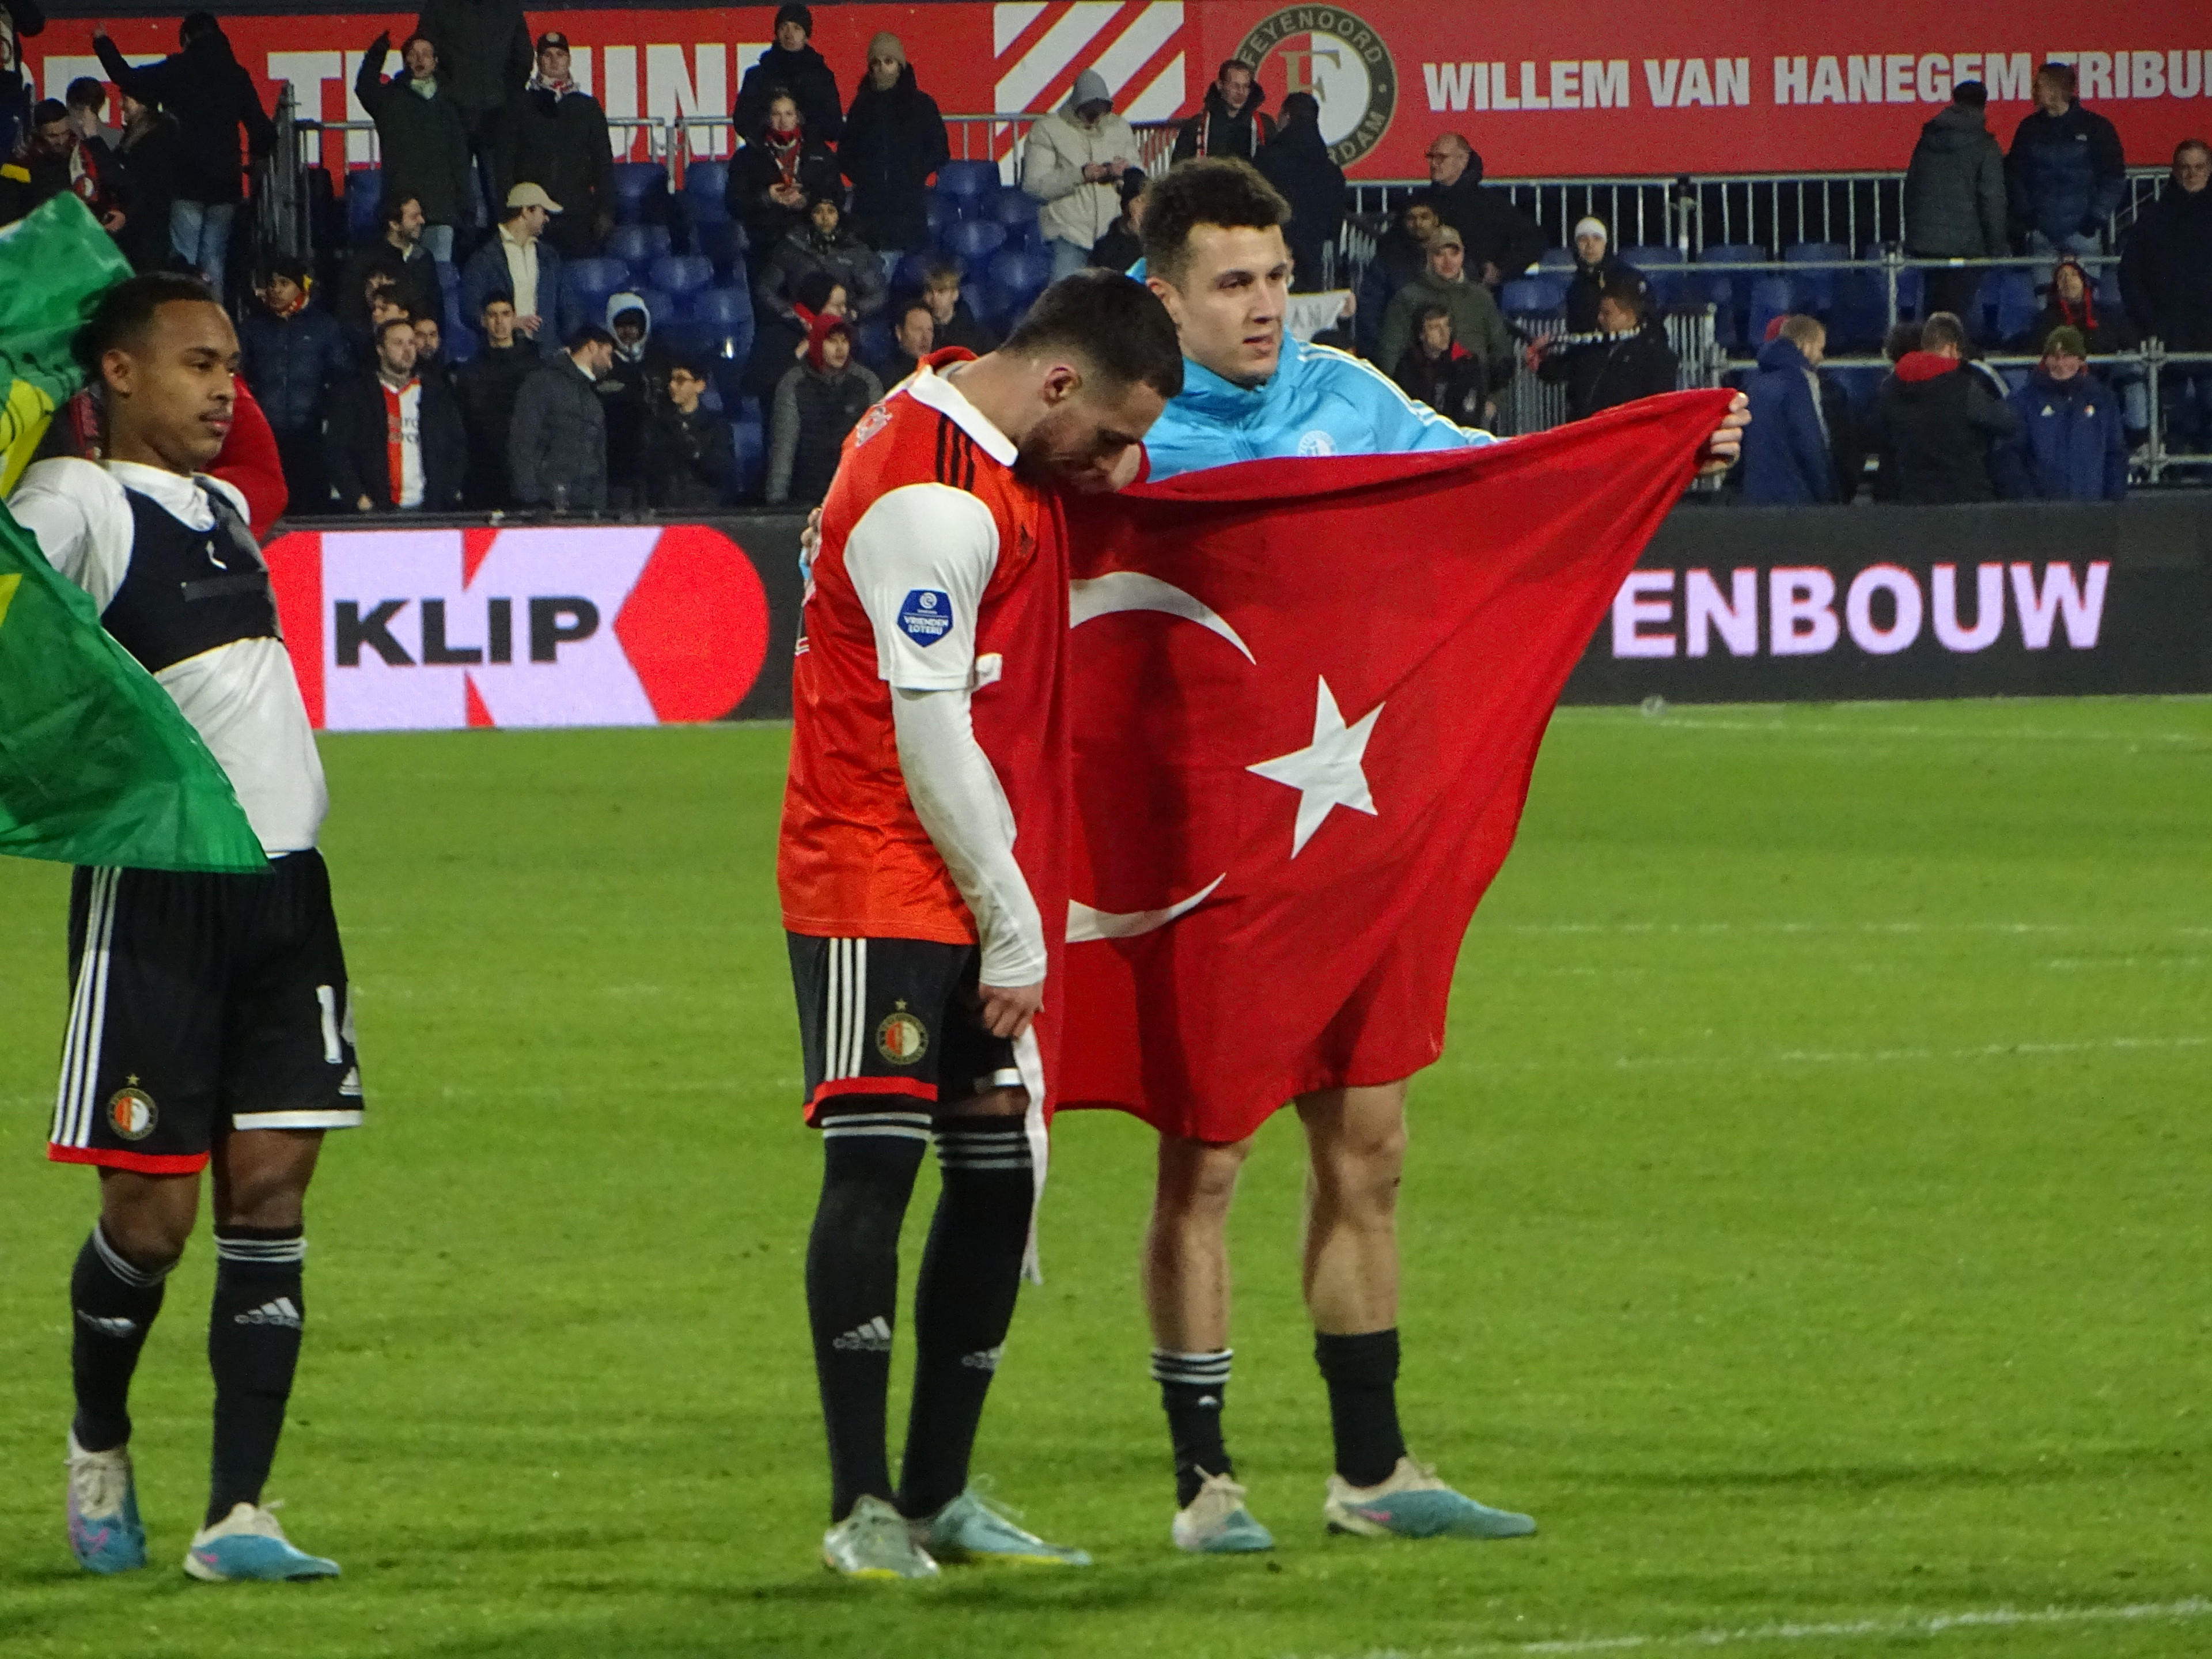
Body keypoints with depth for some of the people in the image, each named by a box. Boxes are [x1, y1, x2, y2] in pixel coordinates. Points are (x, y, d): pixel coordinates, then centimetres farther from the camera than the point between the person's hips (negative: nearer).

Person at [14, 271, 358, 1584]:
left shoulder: (226, 509, 17)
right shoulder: (73, 504, -7)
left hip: (281, 883, 7)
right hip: (155, 896, -7)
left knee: (272, 1192, -1)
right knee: (152, 1214, -3)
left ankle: (239, 1513, -2)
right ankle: (101, 1444, 24)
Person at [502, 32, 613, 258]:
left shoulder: (588, 106, 14)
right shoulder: (521, 106, 10)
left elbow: (603, 161, 15)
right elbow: (506, 161, 8)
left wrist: (605, 212, 6)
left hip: (576, 213, 1)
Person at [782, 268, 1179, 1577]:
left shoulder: (1000, 458, 11)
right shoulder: (931, 501, -19)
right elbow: (930, 739, -18)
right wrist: (1013, 929, -11)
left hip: (986, 896, 10)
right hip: (883, 889, -10)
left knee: (1000, 1174, 8)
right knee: (876, 1164, -11)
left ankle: (940, 1494, 14)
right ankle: (864, 1506, -10)